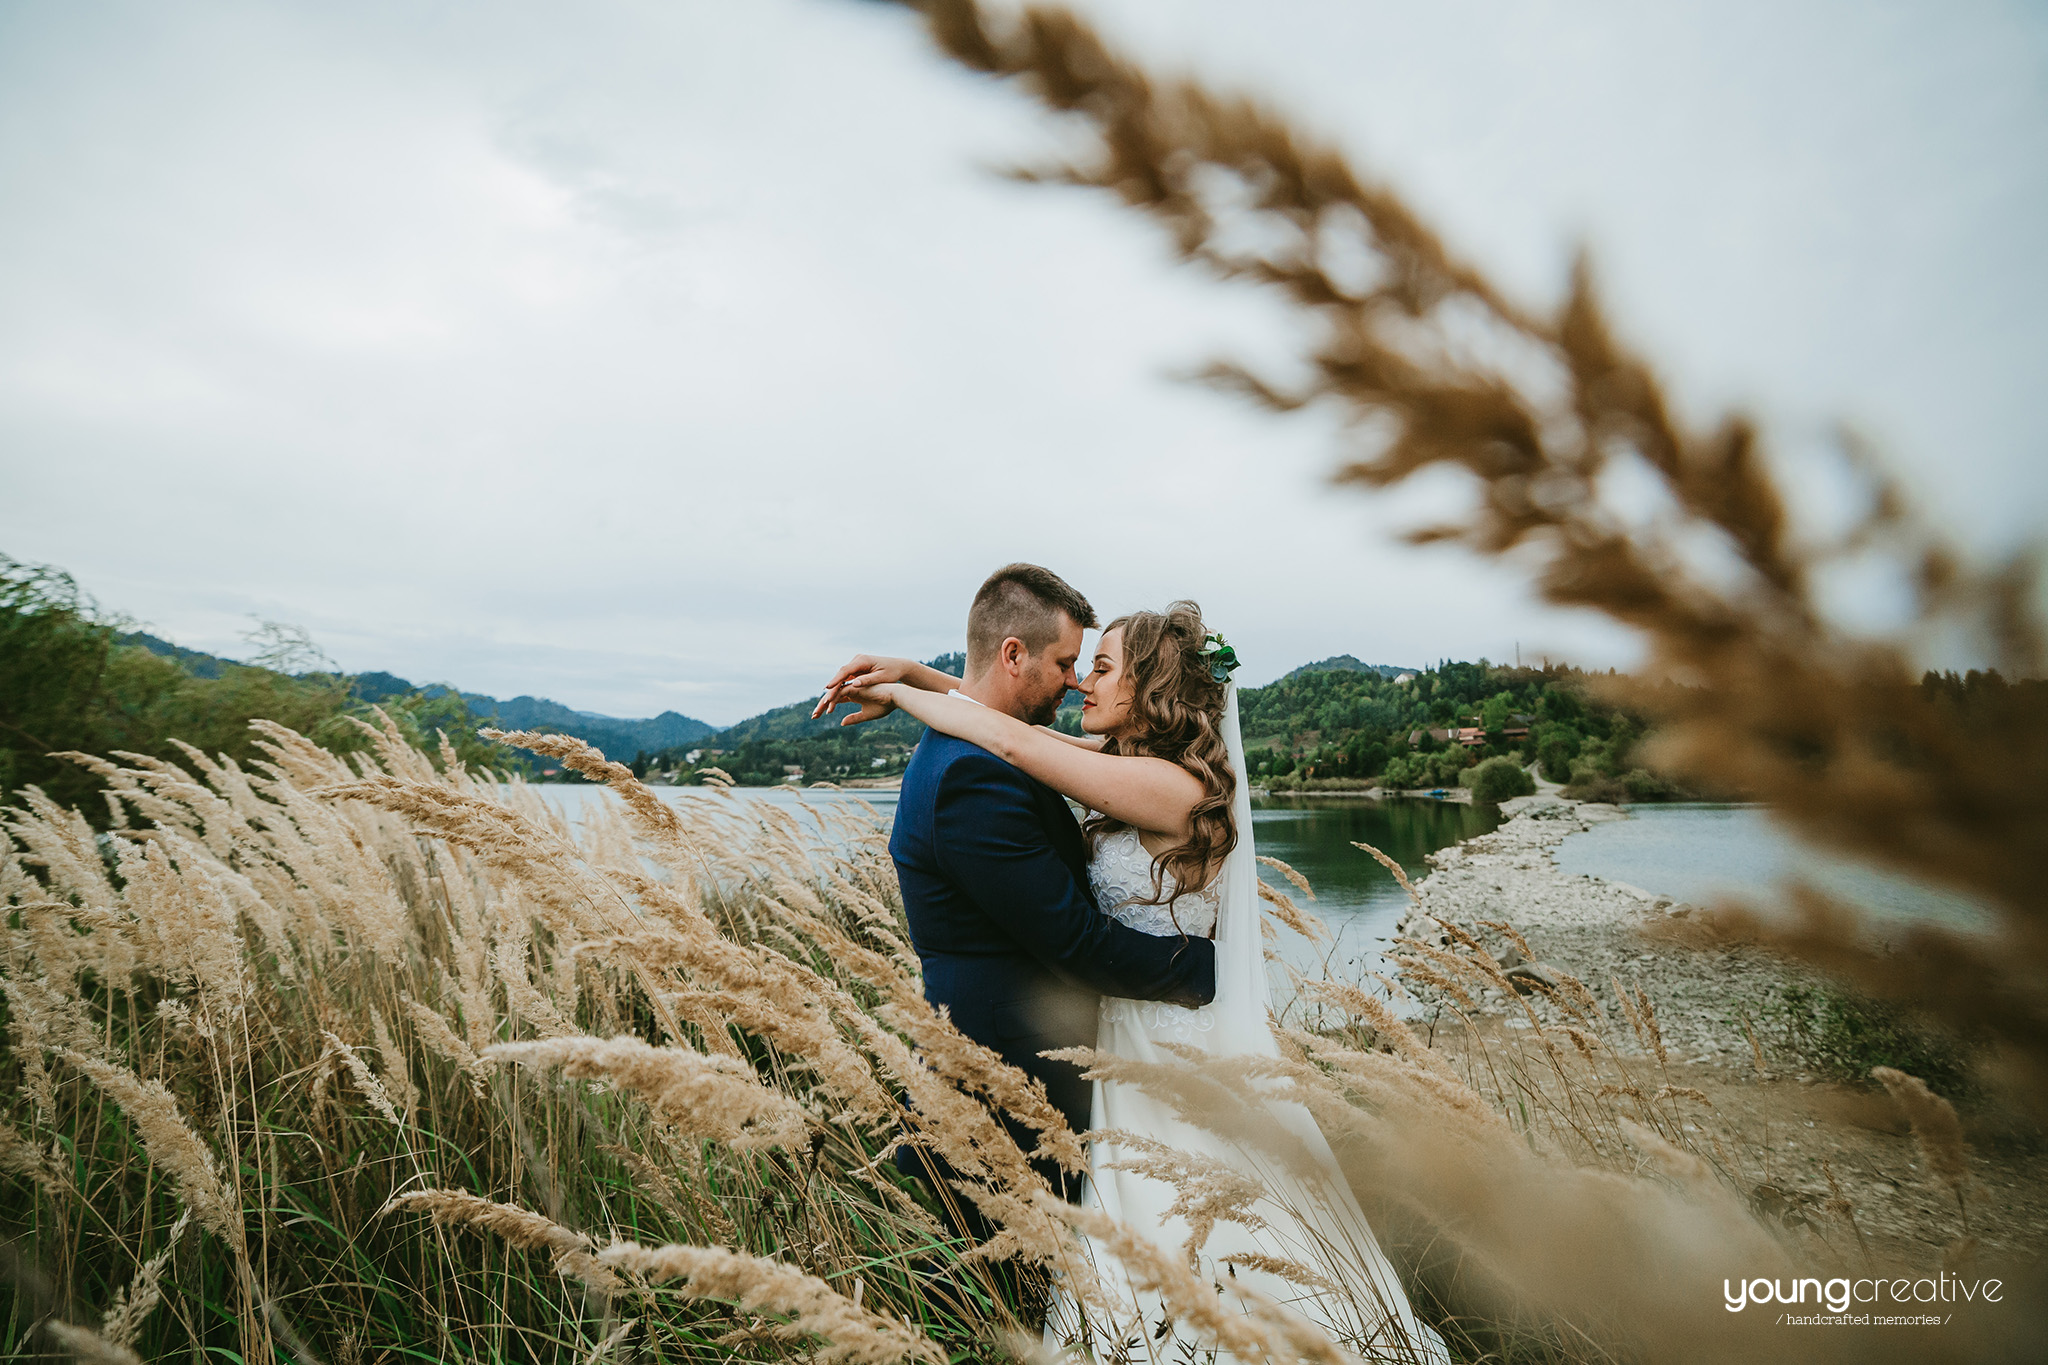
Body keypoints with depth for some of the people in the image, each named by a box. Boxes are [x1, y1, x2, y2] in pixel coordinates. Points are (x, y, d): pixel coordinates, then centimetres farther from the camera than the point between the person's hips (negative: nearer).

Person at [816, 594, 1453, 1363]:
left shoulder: (1174, 786, -23)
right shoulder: (1131, 757, 3)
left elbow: (1012, 739, -28)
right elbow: (1021, 717, 8)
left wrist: (900, 691, -15)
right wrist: (909, 673, -2)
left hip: (1174, 1051, -8)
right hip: (1132, 1036, 8)